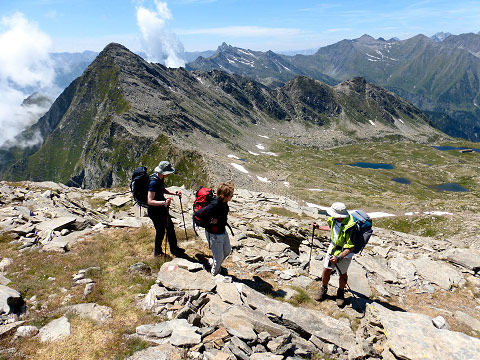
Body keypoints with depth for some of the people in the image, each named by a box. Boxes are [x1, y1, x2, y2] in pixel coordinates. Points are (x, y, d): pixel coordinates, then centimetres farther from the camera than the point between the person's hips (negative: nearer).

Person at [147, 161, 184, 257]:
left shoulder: (161, 178, -1)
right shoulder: (153, 182, -29)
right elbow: (150, 201, -34)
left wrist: (175, 193, 8)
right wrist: (163, 203, -46)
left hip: (162, 209, 9)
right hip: (155, 211, -9)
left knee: (170, 227, 18)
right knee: (160, 231, 7)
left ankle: (174, 249, 36)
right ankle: (157, 252, 31)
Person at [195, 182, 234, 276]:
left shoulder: (224, 202, -8)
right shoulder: (214, 205, -33)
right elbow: (198, 213, -31)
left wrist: (223, 223, 6)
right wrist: (210, 220, -22)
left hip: (223, 231, 8)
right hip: (214, 234, -8)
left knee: (227, 250, 24)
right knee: (219, 257, 8)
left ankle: (215, 265, 50)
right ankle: (214, 274, 36)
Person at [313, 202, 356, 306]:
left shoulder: (349, 228, -34)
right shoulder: (334, 219, -13)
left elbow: (350, 248, -27)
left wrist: (338, 257, -33)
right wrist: (319, 227, 15)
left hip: (344, 253, -6)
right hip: (333, 248, 6)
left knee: (343, 274, 13)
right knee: (326, 270, 11)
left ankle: (341, 292, 39)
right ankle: (323, 290, 35)